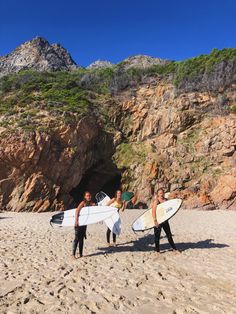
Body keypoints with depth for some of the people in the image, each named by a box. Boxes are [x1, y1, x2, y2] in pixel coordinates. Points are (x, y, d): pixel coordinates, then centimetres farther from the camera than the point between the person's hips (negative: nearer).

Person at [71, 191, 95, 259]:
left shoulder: (90, 203, 7)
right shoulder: (83, 203, -15)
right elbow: (77, 211, -25)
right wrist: (76, 220, -31)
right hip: (79, 222, -7)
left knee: (82, 239, 13)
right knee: (77, 238, -4)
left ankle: (81, 254, 21)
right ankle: (73, 254, 4)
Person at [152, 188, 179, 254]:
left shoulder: (166, 200, 5)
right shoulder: (156, 201, -12)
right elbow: (153, 211, -19)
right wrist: (155, 220, -26)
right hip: (158, 220, -5)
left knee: (169, 235, 16)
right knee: (157, 236, 5)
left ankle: (174, 248, 31)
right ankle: (158, 251, 19)